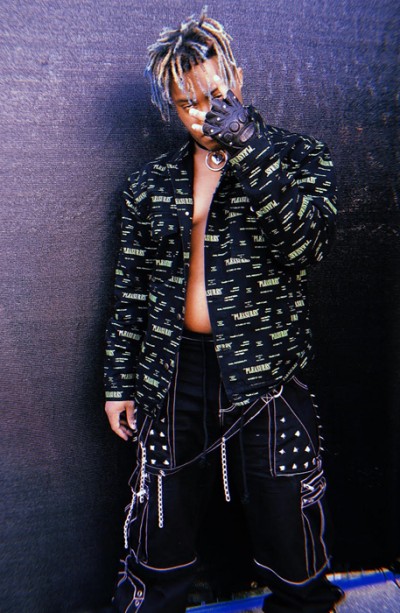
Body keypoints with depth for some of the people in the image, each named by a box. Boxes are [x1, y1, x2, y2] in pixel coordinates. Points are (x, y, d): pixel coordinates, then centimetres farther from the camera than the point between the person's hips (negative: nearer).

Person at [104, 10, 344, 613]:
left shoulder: (300, 155, 1)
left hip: (267, 380, -2)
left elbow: (309, 241, -18)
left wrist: (244, 146, -21)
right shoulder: (152, 182, 7)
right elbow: (131, 290, 9)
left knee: (289, 544, 14)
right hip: (174, 377, 2)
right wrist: (119, 381, 8)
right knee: (158, 543, 16)